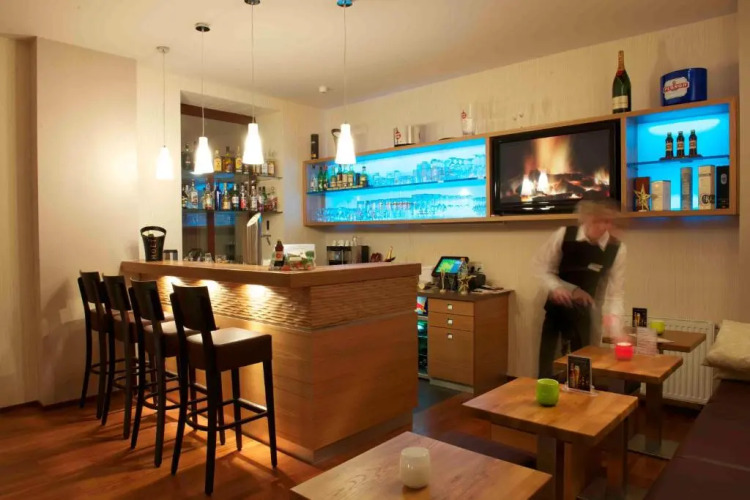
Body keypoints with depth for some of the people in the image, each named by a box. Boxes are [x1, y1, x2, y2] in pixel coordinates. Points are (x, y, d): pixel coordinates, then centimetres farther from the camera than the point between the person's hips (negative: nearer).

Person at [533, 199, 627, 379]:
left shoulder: (617, 249, -14)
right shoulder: (564, 235, -16)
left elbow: (615, 293, -12)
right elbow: (541, 265, -5)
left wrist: (615, 326, -24)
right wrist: (555, 287, -21)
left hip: (582, 313, 0)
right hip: (556, 307, 0)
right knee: (546, 361, 7)